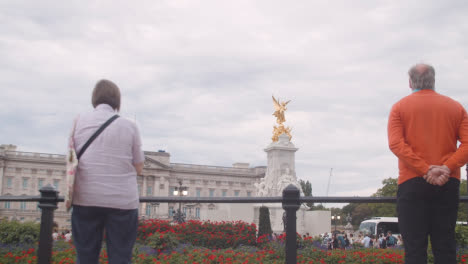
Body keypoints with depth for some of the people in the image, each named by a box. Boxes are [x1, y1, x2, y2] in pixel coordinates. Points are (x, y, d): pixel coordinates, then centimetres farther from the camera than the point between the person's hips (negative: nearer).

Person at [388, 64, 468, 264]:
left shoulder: (400, 107, 4)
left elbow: (396, 143, -10)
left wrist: (425, 170, -14)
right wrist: (447, 168, -12)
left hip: (412, 182, -2)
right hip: (448, 183, 2)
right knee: (445, 247, 5)